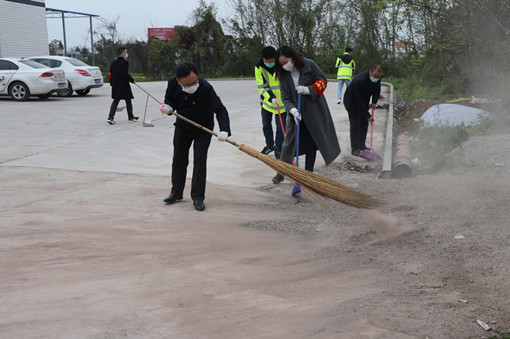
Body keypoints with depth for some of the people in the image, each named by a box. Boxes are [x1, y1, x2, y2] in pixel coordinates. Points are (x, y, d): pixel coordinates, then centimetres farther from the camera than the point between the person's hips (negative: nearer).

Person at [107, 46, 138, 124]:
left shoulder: (114, 62, 10)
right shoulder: (125, 62, -13)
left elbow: (111, 74, 12)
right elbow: (125, 74, -20)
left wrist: (112, 84, 19)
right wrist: (132, 80, -8)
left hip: (115, 86, 6)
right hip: (124, 85, -6)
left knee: (116, 100, 7)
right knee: (128, 101, 9)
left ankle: (110, 117, -9)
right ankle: (131, 117, 20)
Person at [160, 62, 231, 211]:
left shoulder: (206, 89, -33)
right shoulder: (173, 83, -20)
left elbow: (220, 110, -36)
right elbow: (169, 97, 2)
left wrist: (224, 130, -51)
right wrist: (168, 106, -21)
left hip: (203, 129, -4)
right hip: (182, 127, 4)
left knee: (200, 161, -9)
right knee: (179, 159, 13)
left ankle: (198, 197, 2)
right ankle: (176, 192, 30)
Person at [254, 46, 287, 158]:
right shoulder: (259, 68, -12)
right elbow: (261, 87, -12)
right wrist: (271, 98, -27)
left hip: (282, 100, -2)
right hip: (266, 100, 2)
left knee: (280, 126, -2)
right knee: (266, 125, 12)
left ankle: (278, 150, 11)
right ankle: (269, 145, 34)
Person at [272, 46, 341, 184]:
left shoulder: (309, 65, -11)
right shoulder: (284, 75, -5)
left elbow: (322, 80, -7)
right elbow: (285, 98, -7)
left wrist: (307, 89, -22)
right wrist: (293, 110, -25)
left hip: (313, 110, -1)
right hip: (296, 112, 1)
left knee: (312, 142, 6)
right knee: (290, 140, 1)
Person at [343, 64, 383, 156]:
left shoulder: (377, 77, -14)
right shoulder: (360, 80, -37)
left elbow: (377, 90, 7)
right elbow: (359, 100, -33)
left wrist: (374, 102, -10)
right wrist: (368, 115, -31)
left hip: (364, 101, 7)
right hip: (352, 101, -7)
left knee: (364, 123, 7)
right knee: (355, 124, -11)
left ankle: (362, 145, 19)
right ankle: (355, 149, -7)